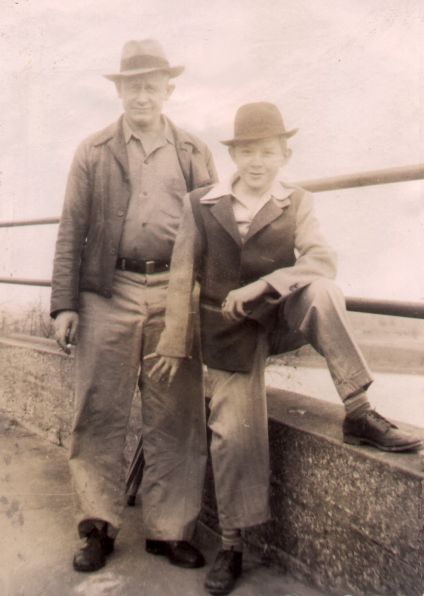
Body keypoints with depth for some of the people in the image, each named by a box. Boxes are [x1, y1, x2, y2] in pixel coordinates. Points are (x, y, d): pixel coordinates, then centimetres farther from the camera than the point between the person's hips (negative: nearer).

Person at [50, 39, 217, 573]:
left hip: (176, 296, 1)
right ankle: (99, 528, 18)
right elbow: (72, 231, 5)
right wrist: (64, 304, -2)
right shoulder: (93, 152, 9)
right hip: (108, 294, 0)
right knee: (98, 416, 3)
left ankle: (169, 529, 18)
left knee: (176, 419, 4)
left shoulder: (194, 153, 12)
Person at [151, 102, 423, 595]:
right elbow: (181, 277, 2)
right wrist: (174, 342, 0)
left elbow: (322, 260, -15)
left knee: (321, 291, -31)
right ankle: (231, 546, 15)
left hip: (280, 319, 0)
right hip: (229, 333, 0)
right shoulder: (200, 205, 2)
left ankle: (358, 413, -25)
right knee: (232, 435, -5)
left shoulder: (295, 204, 2)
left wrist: (261, 285, -27)